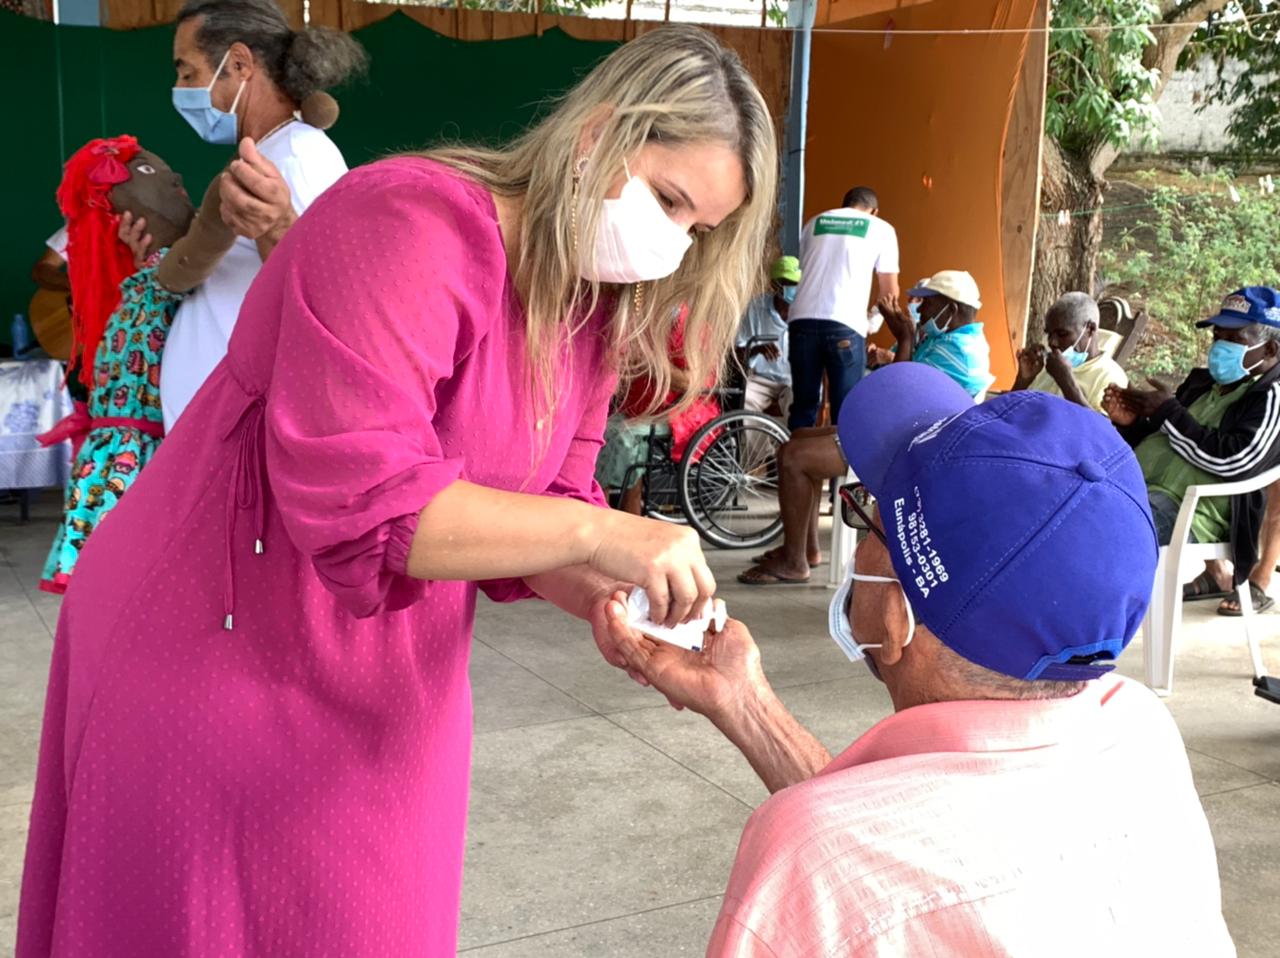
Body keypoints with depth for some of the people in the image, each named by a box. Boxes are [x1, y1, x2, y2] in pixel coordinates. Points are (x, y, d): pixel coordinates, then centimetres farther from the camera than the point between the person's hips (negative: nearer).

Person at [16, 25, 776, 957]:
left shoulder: (595, 309, 2)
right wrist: (597, 534, -34)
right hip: (215, 655, -7)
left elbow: (538, 510, 2)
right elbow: (356, 495, -34)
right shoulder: (405, 225, -24)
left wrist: (604, 599, -18)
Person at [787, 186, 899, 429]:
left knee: (803, 405, 10)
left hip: (803, 319, 4)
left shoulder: (815, 222, 23)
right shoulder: (881, 229, 13)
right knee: (845, 409, 1)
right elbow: (890, 291, 13)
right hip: (845, 324, -3)